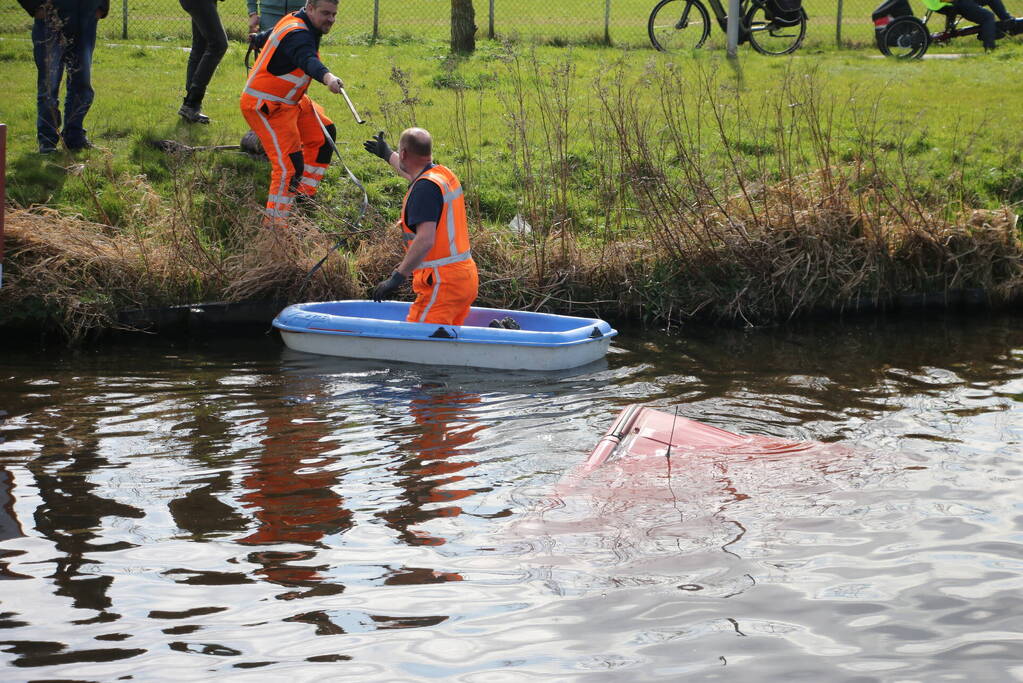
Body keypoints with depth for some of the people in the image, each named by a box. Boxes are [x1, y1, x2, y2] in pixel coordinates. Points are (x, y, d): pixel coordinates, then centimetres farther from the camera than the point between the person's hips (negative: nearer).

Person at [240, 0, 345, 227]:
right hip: (264, 106, -11)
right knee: (289, 165, -19)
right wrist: (327, 77, -69)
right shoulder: (297, 34, -25)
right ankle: (274, 223, -14)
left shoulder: (293, 22, 8)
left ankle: (302, 193, 25)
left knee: (324, 133, 19)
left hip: (289, 101, 11)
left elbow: (264, 38, 30)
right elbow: (307, 59, -49)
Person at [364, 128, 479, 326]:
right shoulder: (443, 173, 13)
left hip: (442, 284, -10)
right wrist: (387, 155, 55)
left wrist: (398, 277, -27)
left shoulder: (425, 187, -16)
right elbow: (413, 173, 39)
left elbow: (425, 240, -26)